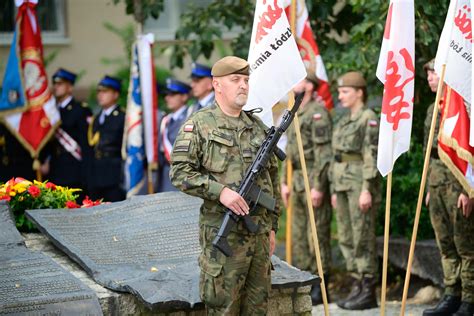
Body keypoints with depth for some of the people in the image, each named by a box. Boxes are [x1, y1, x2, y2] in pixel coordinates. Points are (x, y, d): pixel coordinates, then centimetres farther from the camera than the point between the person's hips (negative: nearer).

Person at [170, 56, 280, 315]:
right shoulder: (199, 125, -4)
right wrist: (220, 191, -20)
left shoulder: (258, 126, 14)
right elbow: (180, 172, -11)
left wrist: (272, 226, 16)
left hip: (260, 232, 6)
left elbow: (272, 178, 19)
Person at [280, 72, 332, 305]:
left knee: (318, 234, -5)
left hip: (314, 180, -10)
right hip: (297, 182, 10)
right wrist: (284, 182, 18)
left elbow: (324, 152, -18)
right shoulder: (296, 114, 18)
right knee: (298, 235, 12)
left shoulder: (318, 112, -12)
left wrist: (318, 186, -21)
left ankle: (320, 288, -1)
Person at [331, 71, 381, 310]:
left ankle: (368, 292, -2)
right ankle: (357, 287, 15)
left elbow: (371, 156, -16)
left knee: (362, 238, -6)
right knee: (346, 237, 9)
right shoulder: (345, 120, 17)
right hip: (343, 181, 9)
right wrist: (335, 189, 19)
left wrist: (367, 189, -21)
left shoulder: (368, 118, -9)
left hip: (360, 182, -9)